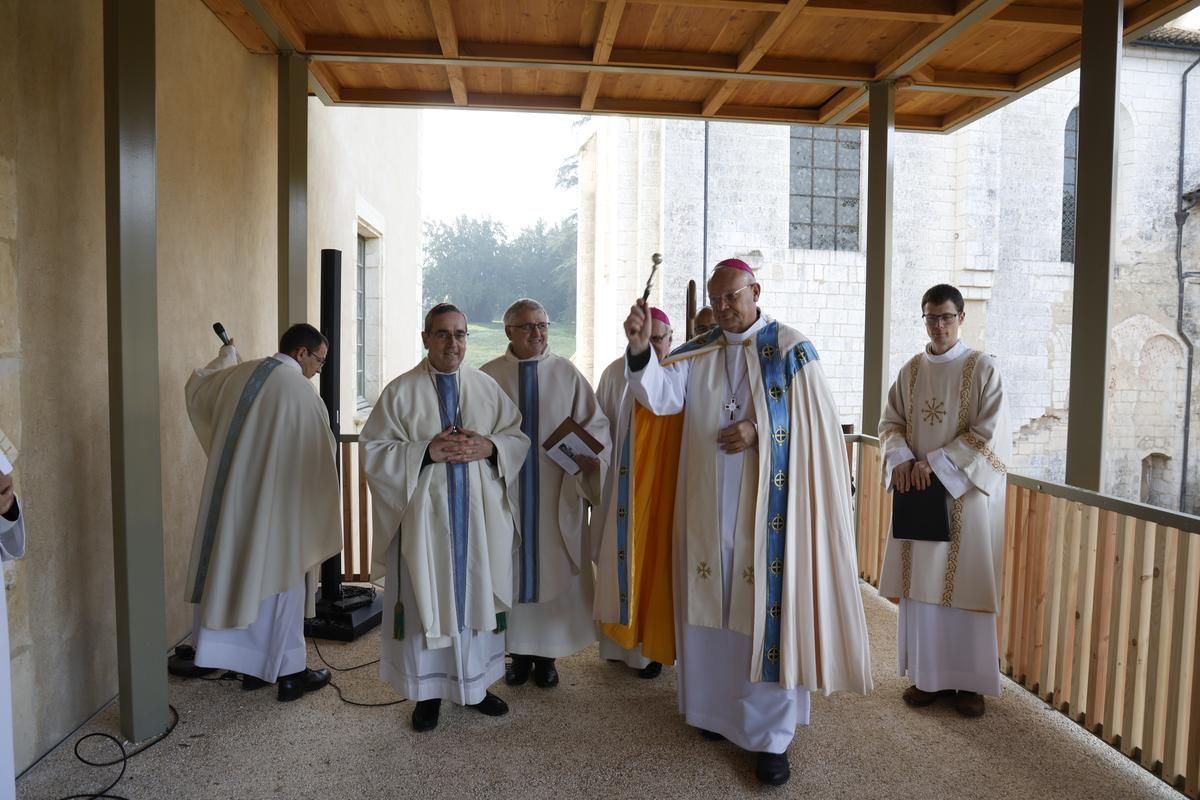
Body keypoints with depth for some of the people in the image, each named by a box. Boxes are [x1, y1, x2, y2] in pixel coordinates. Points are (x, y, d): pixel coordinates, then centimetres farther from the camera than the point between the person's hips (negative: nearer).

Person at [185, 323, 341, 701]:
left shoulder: (237, 376, 2)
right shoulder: (303, 394, -17)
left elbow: (196, 386, 26)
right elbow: (319, 461, -11)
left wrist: (226, 355, 40)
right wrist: (319, 512, 3)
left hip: (234, 504, 6)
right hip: (277, 508, -6)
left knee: (242, 580, 16)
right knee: (281, 585, 6)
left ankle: (251, 665, 28)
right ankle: (289, 673, 16)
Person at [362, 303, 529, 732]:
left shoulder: (487, 387, 6)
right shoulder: (400, 391, -3)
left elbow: (519, 439, 7)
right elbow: (373, 452, -6)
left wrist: (489, 446, -13)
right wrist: (426, 451, -19)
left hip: (479, 517, 3)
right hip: (425, 516, -2)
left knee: (476, 598, 11)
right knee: (427, 599, 6)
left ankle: (476, 684, 29)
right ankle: (428, 692, 23)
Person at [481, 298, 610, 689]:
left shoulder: (567, 374, 1)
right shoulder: (488, 375, 1)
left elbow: (595, 423, -2)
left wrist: (591, 457, -19)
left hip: (558, 494, 0)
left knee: (554, 571, 7)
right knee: (512, 571, 9)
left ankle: (547, 654, 22)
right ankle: (519, 653, 24)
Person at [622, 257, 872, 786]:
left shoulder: (790, 349, -3)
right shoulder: (697, 354, 6)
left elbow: (815, 425, -4)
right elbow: (661, 395, -12)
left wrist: (760, 433, -16)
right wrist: (640, 349, -28)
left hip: (767, 507, -3)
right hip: (710, 507, 4)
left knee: (767, 612, 2)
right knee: (714, 607, 13)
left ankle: (771, 736, 15)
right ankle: (720, 708, 33)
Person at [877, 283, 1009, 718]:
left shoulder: (983, 367, -4)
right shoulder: (911, 370, 9)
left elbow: (990, 432, -11)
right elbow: (890, 422, 9)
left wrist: (935, 462, -16)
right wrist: (901, 459, -11)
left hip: (966, 493, -4)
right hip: (918, 490, 4)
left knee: (964, 583, 2)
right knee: (921, 582, 7)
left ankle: (970, 681, 16)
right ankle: (927, 674, 20)